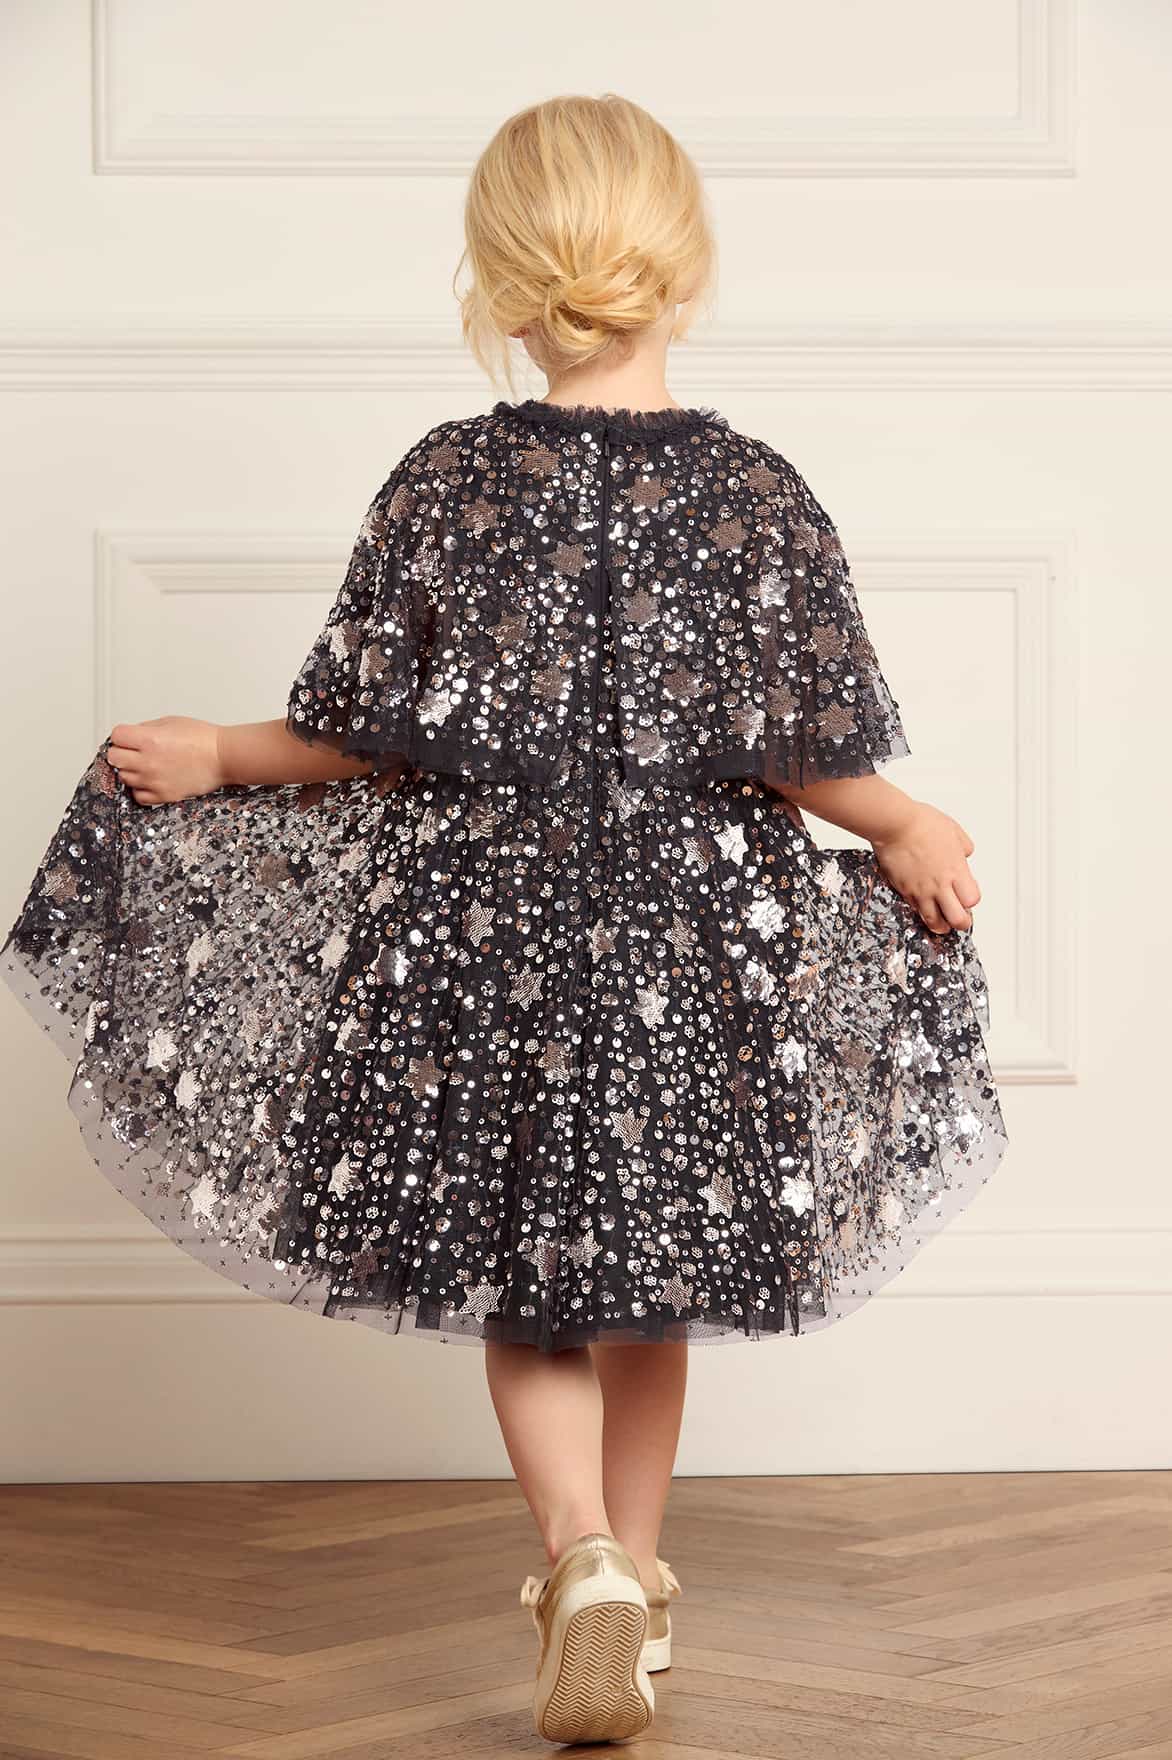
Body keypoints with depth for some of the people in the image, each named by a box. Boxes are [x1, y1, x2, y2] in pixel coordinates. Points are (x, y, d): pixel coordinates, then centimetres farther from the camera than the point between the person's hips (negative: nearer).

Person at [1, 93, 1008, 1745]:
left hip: (481, 940, -1)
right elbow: (810, 757, -7)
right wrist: (911, 831, 12)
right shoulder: (759, 493, -9)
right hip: (698, 947, 1)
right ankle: (632, 1589, 29)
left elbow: (372, 738, -4)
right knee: (651, 1293, 19)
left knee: (523, 1293, 13)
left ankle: (583, 1558, -8)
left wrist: (218, 758, 14)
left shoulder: (445, 481, -9)